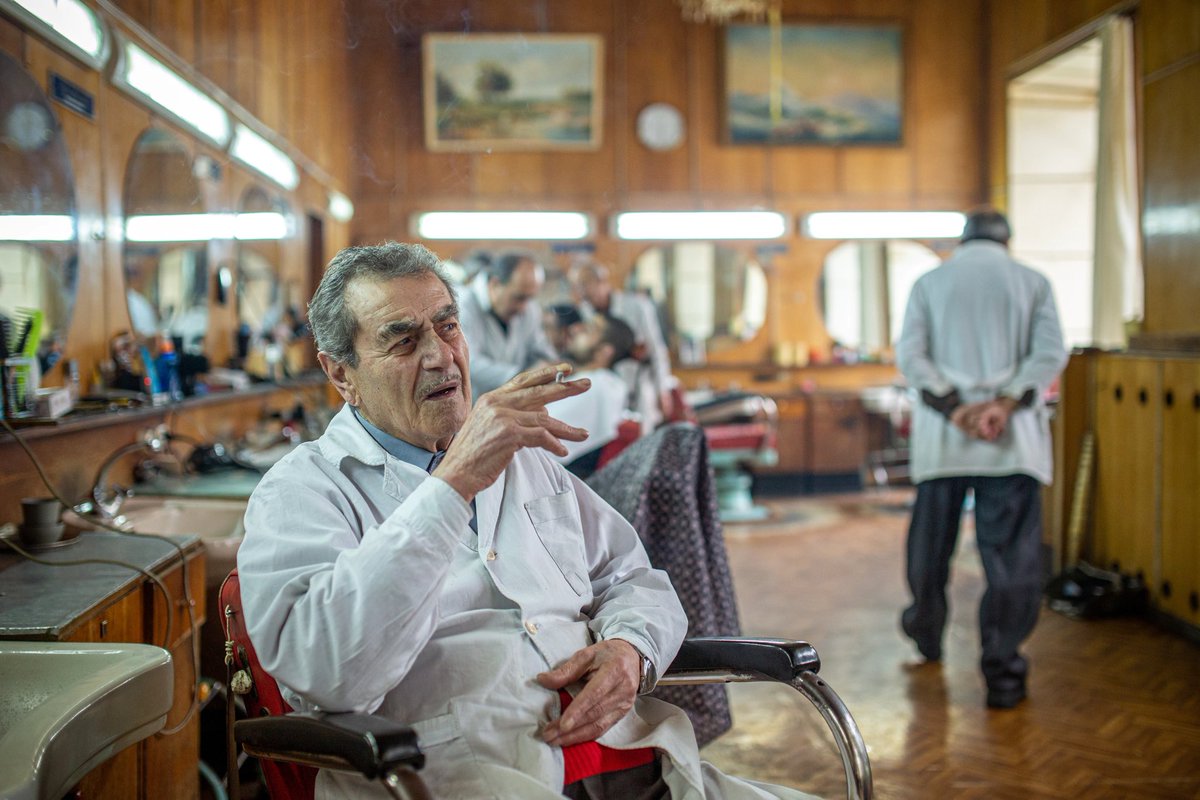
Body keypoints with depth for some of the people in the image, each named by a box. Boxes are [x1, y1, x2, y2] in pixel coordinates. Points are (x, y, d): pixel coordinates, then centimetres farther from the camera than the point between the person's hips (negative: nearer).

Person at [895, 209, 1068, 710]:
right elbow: (1050, 352, -6)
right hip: (1011, 437, -1)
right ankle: (1002, 671, 2)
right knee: (1011, 555, 2)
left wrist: (954, 408, -11)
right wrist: (1006, 404, -15)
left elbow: (910, 355, -4)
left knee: (931, 541, 16)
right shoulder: (1033, 283, 8)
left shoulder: (929, 283, 9)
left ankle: (926, 634, 36)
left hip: (942, 436, 1)